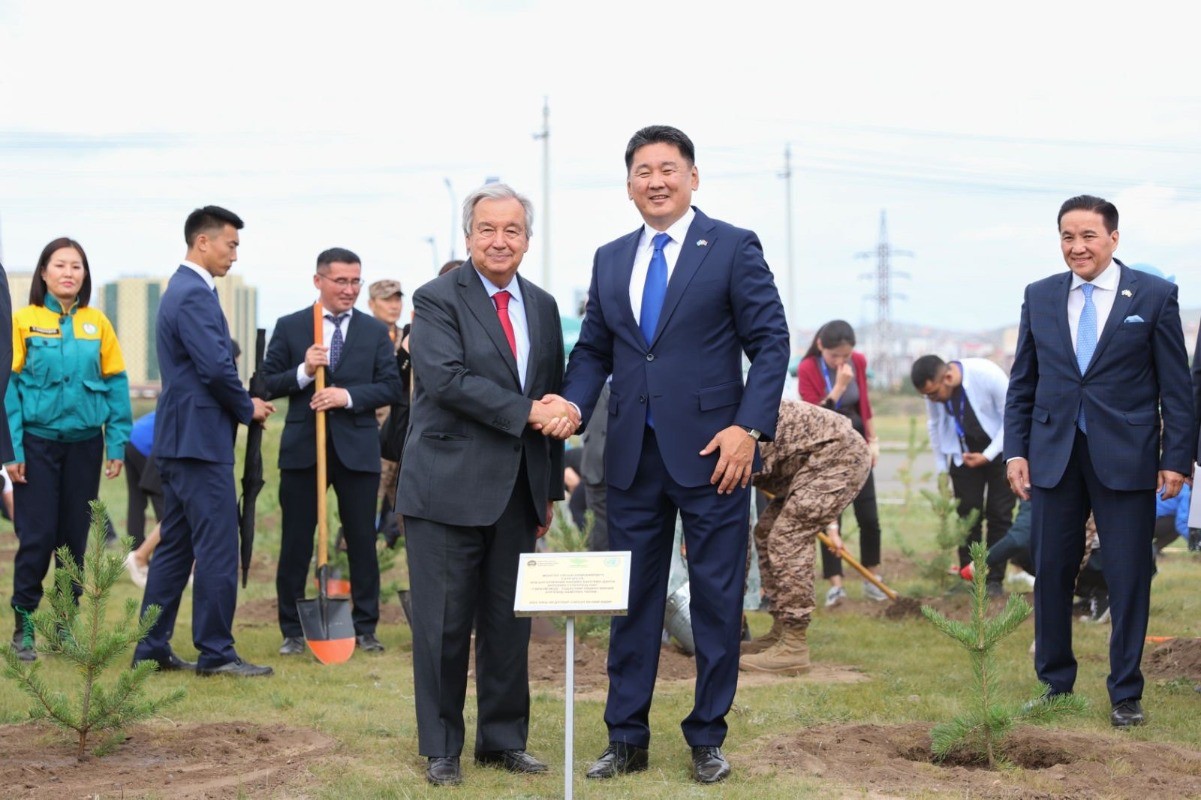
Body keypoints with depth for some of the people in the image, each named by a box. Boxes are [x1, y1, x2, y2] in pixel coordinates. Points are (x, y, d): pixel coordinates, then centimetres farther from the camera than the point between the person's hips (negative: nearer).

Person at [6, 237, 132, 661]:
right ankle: (23, 625, 9)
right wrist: (11, 450, -10)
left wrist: (117, 444, 0)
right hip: (37, 440, -3)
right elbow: (10, 385, -5)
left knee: (75, 538, 8)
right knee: (36, 536, -3)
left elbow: (116, 384, 6)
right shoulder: (24, 321, -4)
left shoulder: (97, 324, 3)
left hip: (84, 443, 3)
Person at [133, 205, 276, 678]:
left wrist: (243, 404, 11)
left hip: (179, 438, 11)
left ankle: (151, 647, 17)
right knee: (217, 548, -6)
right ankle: (215, 652, -2)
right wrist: (248, 408, -6)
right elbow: (216, 367, -22)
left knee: (175, 545, 13)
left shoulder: (183, 289, 18)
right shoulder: (195, 294, -15)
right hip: (201, 439, -11)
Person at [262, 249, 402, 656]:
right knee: (296, 542, 3)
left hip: (357, 448, 1)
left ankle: (365, 629, 14)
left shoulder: (375, 331, 7)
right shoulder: (289, 327, 4)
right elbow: (268, 384, 1)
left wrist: (348, 395, -14)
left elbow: (391, 386, 1)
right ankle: (292, 631, 12)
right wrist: (303, 372, -16)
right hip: (302, 448, -1)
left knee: (362, 541, 5)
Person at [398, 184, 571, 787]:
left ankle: (503, 739, 21)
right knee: (444, 622, 0)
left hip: (517, 489, 5)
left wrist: (550, 487, 15)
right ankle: (440, 748, 10)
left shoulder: (542, 307, 14)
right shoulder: (437, 300, -4)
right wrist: (526, 413, -21)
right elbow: (447, 379, -18)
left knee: (510, 620, 9)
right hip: (448, 487, -5)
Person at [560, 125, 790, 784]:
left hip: (710, 452, -4)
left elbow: (770, 343, -5)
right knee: (632, 599, 8)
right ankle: (626, 738, 16)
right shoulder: (610, 259, 12)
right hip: (633, 456, 4)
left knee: (717, 600, 3)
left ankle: (707, 739, 14)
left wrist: (749, 427, -15)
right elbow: (593, 349, 16)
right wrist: (574, 405, -4)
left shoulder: (733, 248, -2)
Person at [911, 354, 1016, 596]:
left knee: (999, 513, -3)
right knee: (968, 515, 1)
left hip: (999, 449, -4)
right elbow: (935, 426, 1)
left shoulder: (987, 374, -31)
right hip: (964, 453, 4)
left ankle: (995, 580, 3)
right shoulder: (934, 390, -16)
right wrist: (941, 468, 2)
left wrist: (987, 456, -22)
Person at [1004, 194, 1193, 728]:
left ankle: (1125, 693, 13)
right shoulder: (1040, 297, 8)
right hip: (1054, 457, 3)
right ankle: (1056, 683, 21)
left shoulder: (1154, 296, -1)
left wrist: (1176, 458, -6)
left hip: (1126, 458, -3)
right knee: (1051, 573, 7)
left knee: (1128, 579, 1)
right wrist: (1016, 450, 3)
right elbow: (1021, 383, 11)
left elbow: (1176, 384, -1)